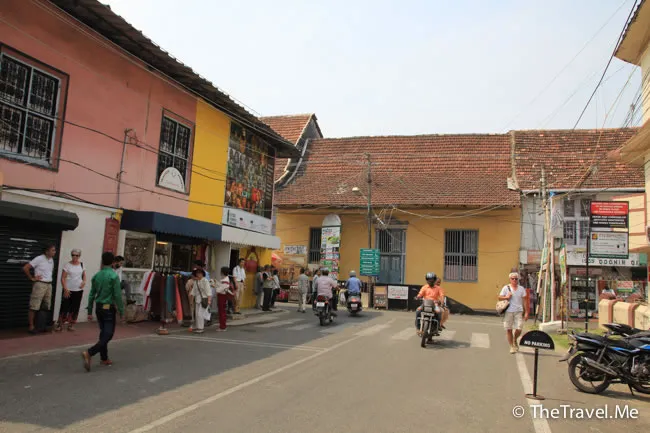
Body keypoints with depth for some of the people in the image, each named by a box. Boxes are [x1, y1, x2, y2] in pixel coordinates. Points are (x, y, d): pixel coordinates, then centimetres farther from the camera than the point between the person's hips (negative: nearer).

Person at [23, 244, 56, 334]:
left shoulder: (51, 260, 10)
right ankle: (31, 326, 3)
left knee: (46, 307, 11)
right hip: (40, 284, -7)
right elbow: (25, 268, -14)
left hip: (49, 285, 8)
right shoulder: (39, 259, -12)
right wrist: (32, 278, -10)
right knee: (34, 307, -3)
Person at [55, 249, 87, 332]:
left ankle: (71, 324, 19)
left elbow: (84, 275, 18)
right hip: (68, 290, -3)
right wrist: (65, 289, -14)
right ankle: (60, 324, 8)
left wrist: (84, 281, -3)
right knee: (64, 307, -3)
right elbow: (63, 278, -7)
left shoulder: (81, 265, 5)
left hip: (78, 290, 3)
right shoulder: (67, 265, -6)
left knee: (75, 308, 8)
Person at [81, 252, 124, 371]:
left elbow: (92, 295, 6)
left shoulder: (96, 276, 4)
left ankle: (104, 359, 22)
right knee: (108, 335, -3)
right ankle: (89, 353, -19)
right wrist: (121, 312, -8)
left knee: (103, 333, 16)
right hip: (109, 308, -6)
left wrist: (90, 311, 12)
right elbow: (117, 295, -14)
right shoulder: (114, 276, -12)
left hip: (99, 308, 6)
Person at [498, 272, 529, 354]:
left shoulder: (521, 289, 8)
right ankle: (512, 346, 15)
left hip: (518, 311, 1)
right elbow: (499, 298, 6)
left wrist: (526, 312, 3)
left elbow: (525, 301, 8)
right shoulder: (506, 288, 4)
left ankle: (515, 340, 24)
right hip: (508, 311, -1)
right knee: (508, 329, 2)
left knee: (519, 329, -7)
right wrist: (506, 297, -13)